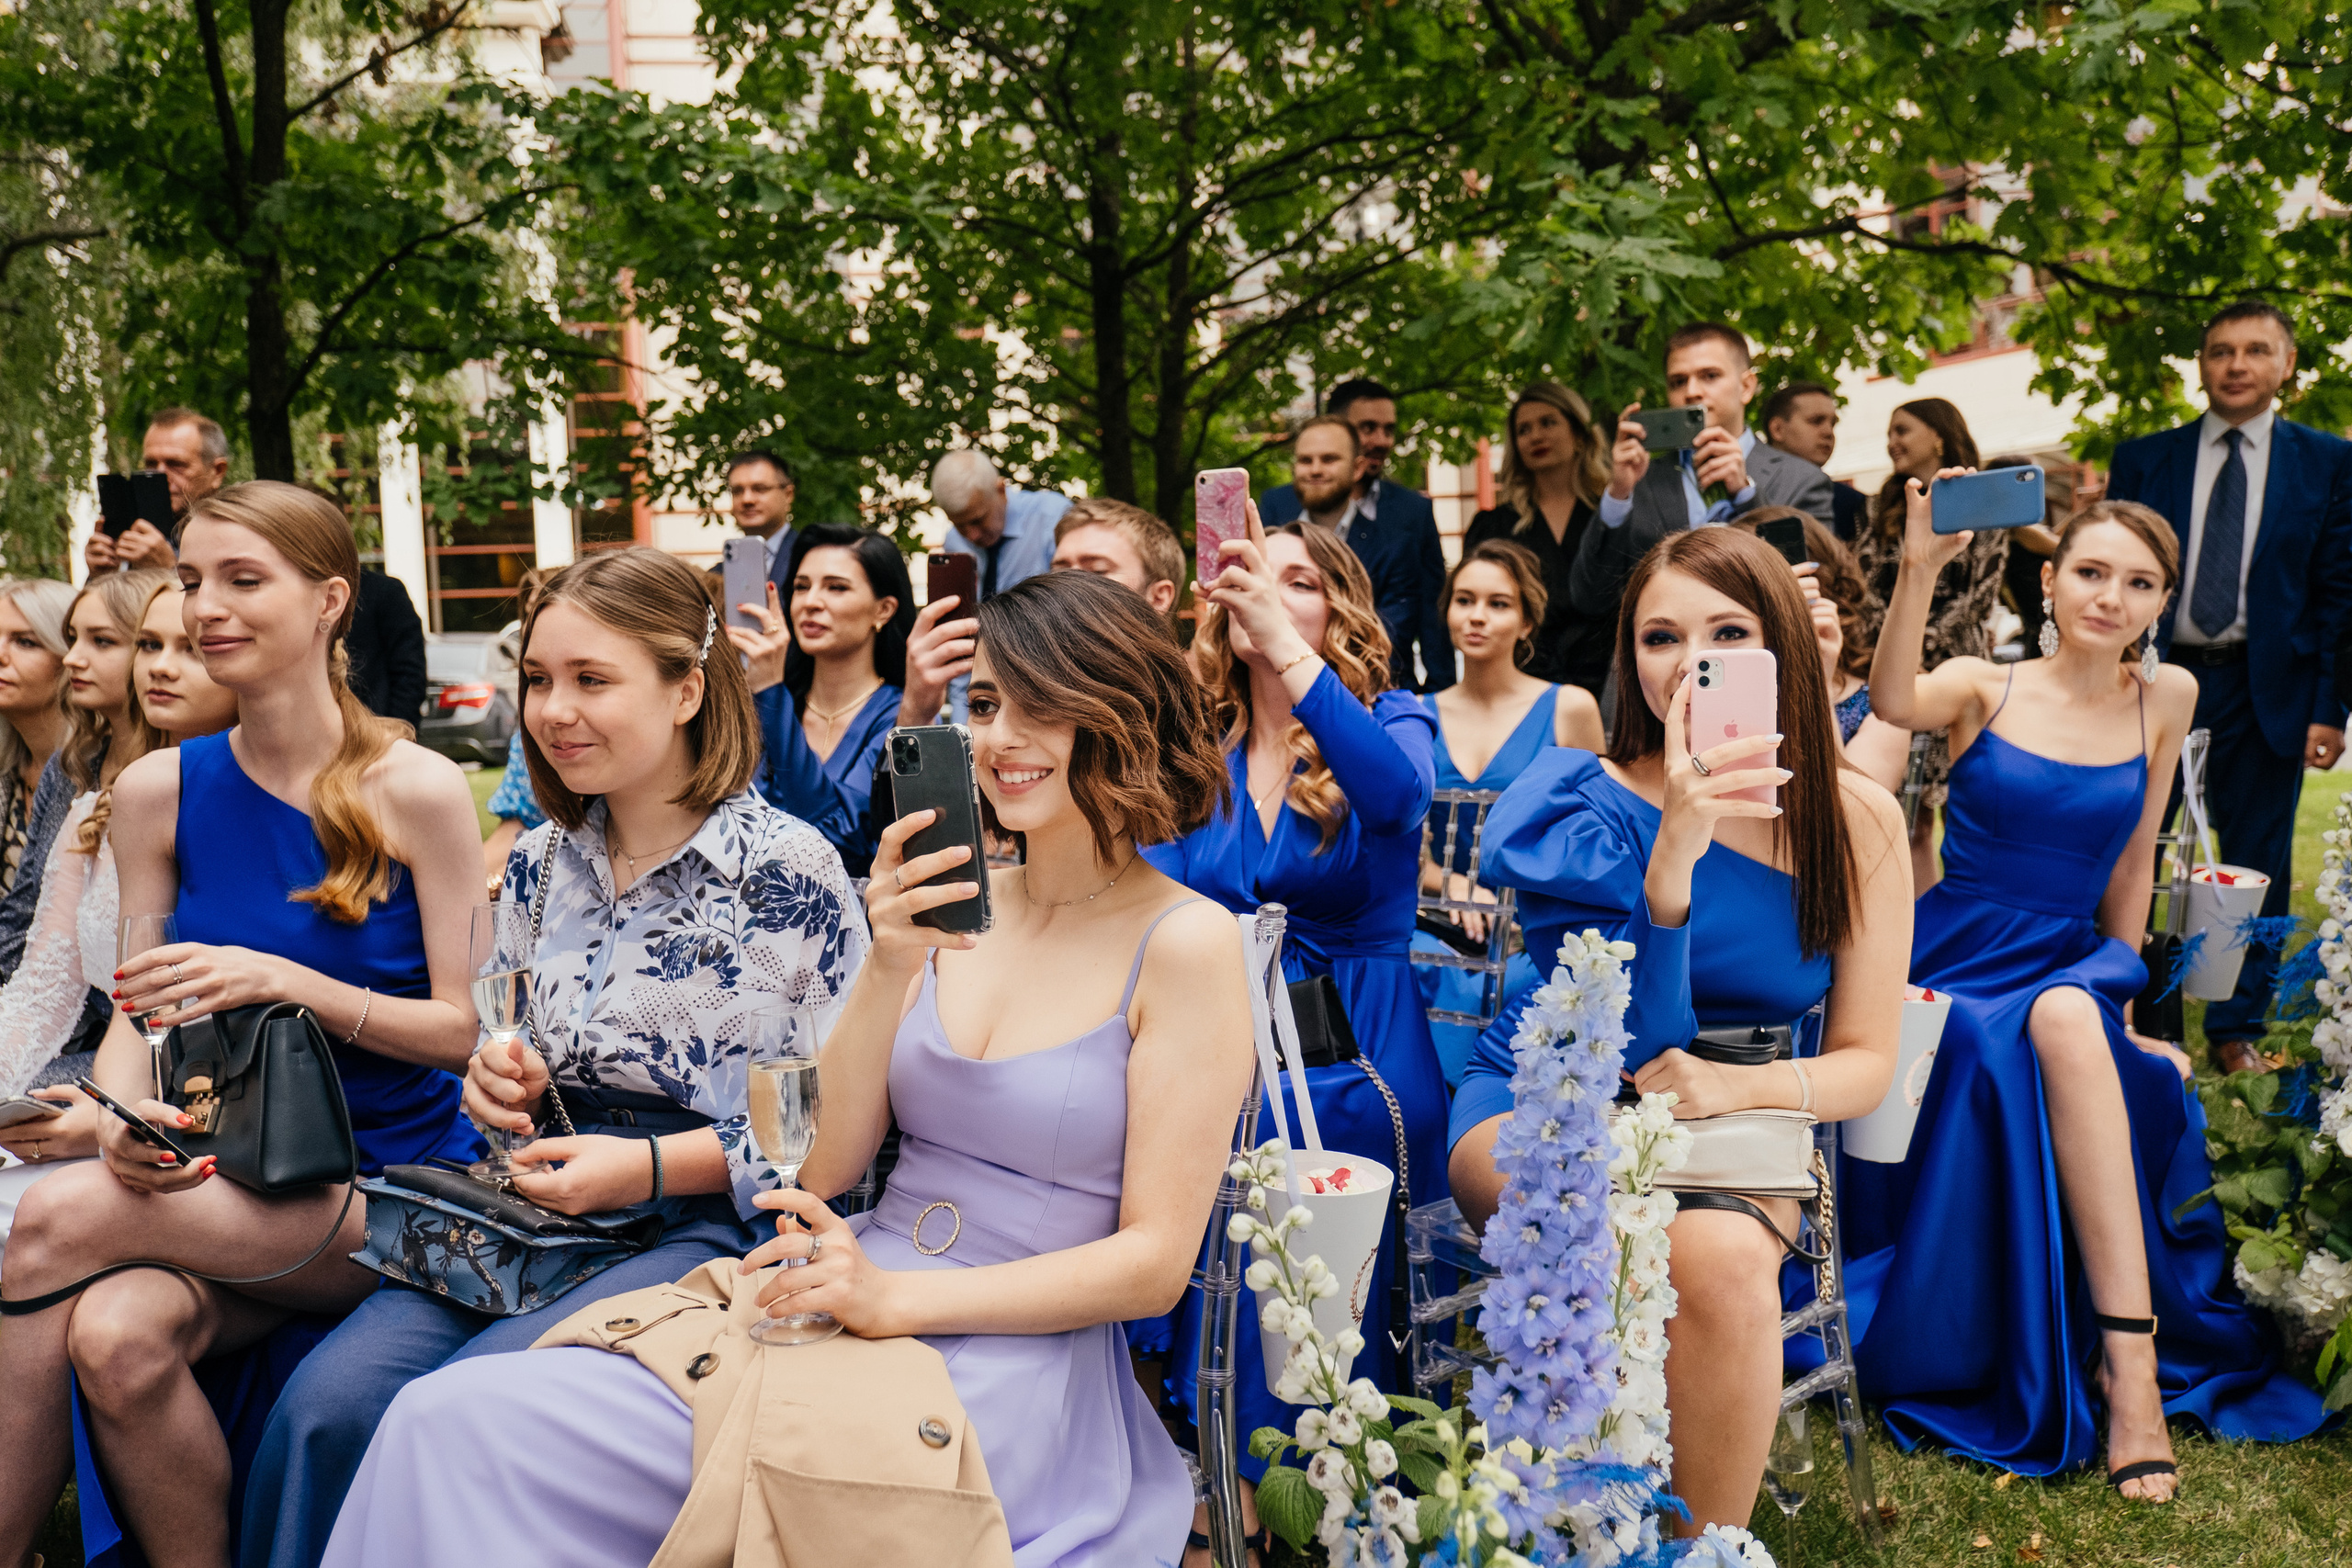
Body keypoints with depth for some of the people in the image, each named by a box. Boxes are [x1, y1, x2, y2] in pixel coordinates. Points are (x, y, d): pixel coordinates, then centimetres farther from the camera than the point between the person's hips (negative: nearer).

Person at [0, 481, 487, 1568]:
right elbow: (137, 1014, 7)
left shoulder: (418, 791, -6)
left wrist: (283, 980, -20)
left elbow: (465, 1027, -6)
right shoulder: (157, 792, 6)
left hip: (397, 1185, -3)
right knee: (112, 1335, -30)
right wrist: (126, 1117, -16)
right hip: (226, 1180, 3)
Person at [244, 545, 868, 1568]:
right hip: (535, 1206, 6)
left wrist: (650, 1166, -15)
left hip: (701, 1222, -5)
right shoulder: (540, 866, 13)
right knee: (325, 1403, -21)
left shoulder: (789, 871, -7)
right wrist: (501, 1086, 1)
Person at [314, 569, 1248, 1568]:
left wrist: (895, 1297, -16)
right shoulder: (952, 906, 10)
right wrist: (887, 971, -8)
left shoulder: (1187, 942, -4)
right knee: (451, 1417, -18)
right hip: (844, 1314, 5)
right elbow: (821, 1167, 6)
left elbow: (1154, 1260, -7)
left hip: (1009, 1365, -5)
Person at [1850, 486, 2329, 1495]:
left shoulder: (2166, 699, 8)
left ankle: (2130, 1365, -29)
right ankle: (2129, 1355, -25)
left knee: (2069, 1023, -34)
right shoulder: (1985, 689, 1)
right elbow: (1893, 701, -23)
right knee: (2064, 1027, -34)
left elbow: (2131, 867, 12)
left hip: (2072, 978, 1)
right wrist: (1919, 570, -35)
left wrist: (2122, 1004, 10)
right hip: (1955, 963, -1)